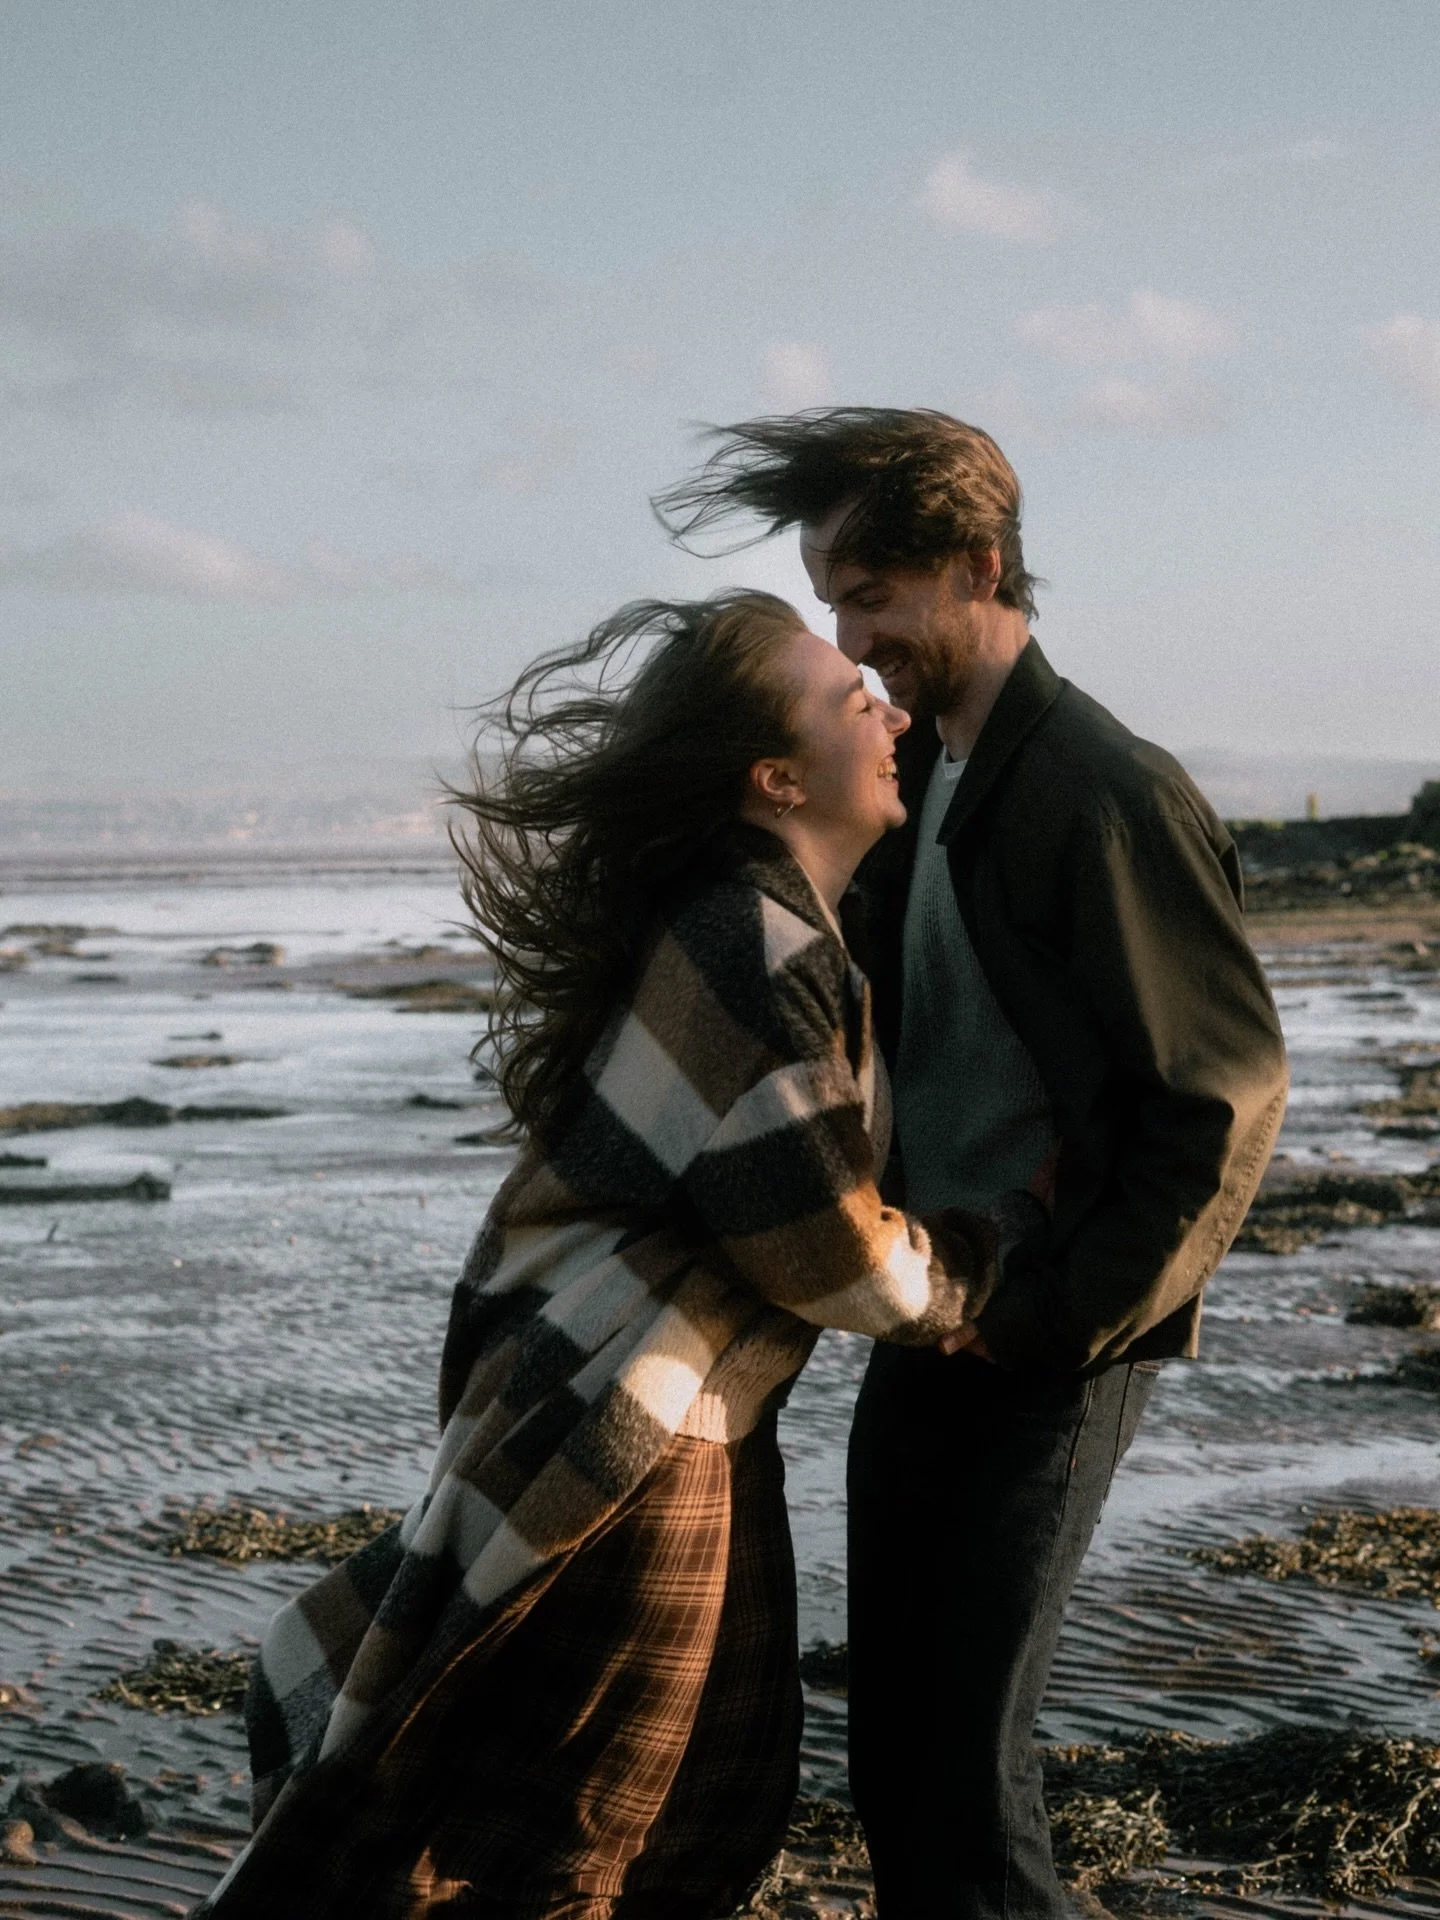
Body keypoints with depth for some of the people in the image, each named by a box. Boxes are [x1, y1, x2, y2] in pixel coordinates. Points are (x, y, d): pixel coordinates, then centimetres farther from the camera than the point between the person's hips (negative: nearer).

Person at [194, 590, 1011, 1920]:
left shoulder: (757, 923, 9)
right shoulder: (754, 955, -23)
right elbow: (835, 1263, -18)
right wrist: (981, 1260, -1)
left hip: (679, 1424, 10)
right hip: (620, 1448, -10)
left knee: (715, 1809, 20)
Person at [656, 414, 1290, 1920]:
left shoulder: (1106, 795, -17)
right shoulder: (909, 776, 10)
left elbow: (1230, 1090, -18)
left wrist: (1052, 1312, -14)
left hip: (1055, 1343, -8)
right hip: (926, 1315, 8)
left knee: (966, 1748, -7)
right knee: (890, 1741, 12)